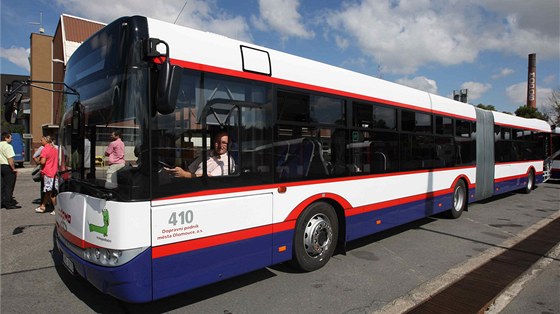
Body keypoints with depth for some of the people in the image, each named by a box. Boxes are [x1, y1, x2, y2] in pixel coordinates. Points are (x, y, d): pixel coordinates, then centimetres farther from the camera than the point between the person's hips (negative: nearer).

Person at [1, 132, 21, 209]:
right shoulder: (8, 146, -13)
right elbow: (10, 159, -19)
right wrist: (14, 169, -13)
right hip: (7, 167, -8)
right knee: (9, 186, -1)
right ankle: (8, 204, 3)